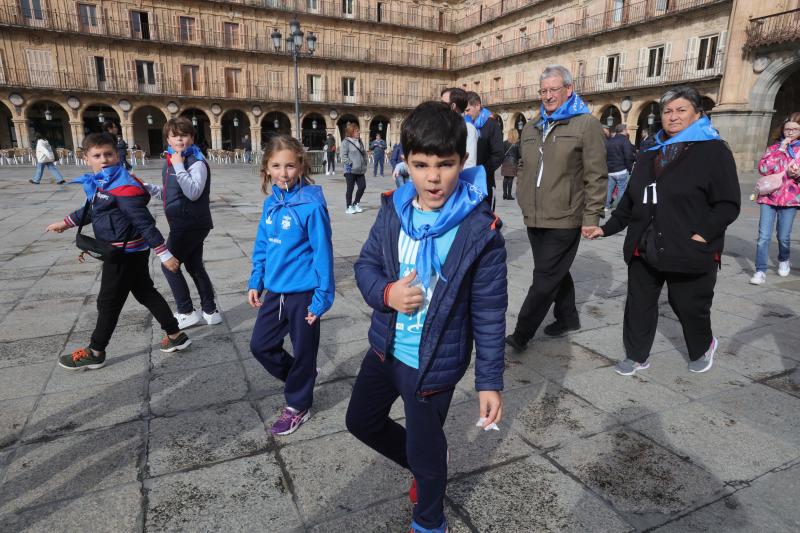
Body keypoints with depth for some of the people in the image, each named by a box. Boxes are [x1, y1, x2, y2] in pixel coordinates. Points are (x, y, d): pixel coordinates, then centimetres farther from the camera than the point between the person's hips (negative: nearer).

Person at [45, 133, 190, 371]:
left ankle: (94, 353, 22)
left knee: (109, 302, 5)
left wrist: (164, 254, -24)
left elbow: (145, 222, -24)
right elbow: (90, 210, 25)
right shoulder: (99, 183, 6)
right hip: (132, 252, 9)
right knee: (146, 293, 15)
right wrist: (66, 223, 35)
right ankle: (176, 335, 24)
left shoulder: (123, 187, -23)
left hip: (125, 254, -9)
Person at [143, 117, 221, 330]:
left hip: (192, 224, -9)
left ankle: (187, 312, 9)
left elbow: (193, 193, -26)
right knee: (195, 266, 14)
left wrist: (179, 167, -27)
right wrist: (148, 187, 7)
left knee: (169, 265, -1)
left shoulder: (196, 161, -16)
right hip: (183, 224, 9)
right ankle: (210, 311, 24)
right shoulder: (169, 161, 11)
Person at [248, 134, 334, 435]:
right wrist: (255, 283, 9)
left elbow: (323, 252, -17)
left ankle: (298, 407, 32)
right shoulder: (270, 203, 3)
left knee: (303, 351, 11)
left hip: (303, 293, -7)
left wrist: (322, 297, -17)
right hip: (275, 291, 7)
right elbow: (262, 246, 12)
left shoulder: (311, 204, -18)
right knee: (260, 345, 17)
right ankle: (299, 376, 41)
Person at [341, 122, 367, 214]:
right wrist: (349, 164, -17)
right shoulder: (346, 142, -8)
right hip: (350, 170, -7)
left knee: (362, 186, 4)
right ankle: (349, 207, 11)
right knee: (350, 188, 0)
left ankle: (356, 204, 21)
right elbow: (344, 155, -12)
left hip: (360, 170, 7)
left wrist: (364, 164, 12)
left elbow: (364, 153, 21)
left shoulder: (360, 142, 14)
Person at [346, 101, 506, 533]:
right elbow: (366, 264, 3)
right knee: (361, 421, 25)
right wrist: (386, 292, -19)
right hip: (385, 349, 6)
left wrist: (489, 380, -11)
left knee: (425, 452, 15)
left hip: (434, 364, -5)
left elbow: (489, 313, -14)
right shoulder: (393, 210, -7)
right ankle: (421, 465, 52)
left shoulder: (480, 230, -20)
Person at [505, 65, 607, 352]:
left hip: (564, 220, -6)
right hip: (534, 219, 7)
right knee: (556, 273, 19)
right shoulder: (531, 128, 14)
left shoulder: (587, 124, -4)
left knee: (545, 280, -4)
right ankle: (568, 318, 37)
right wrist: (524, 201, 14)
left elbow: (596, 176, -8)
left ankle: (521, 335, 3)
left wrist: (591, 217, -11)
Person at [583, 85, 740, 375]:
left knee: (689, 307, 9)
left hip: (690, 251, -5)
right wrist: (607, 228, 9)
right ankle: (637, 356, 25)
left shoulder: (714, 151, -4)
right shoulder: (650, 154, 14)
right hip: (645, 248, 5)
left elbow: (728, 204, -9)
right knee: (639, 303, 9)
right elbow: (630, 200, 16)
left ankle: (703, 347, 40)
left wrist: (702, 234, -20)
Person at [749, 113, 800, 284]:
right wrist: (780, 150, -9)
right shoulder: (775, 147, 8)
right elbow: (763, 168, -7)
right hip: (769, 197, 0)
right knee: (763, 236, -7)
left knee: (783, 237, 6)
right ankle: (760, 271, -3)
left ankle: (783, 261, 34)